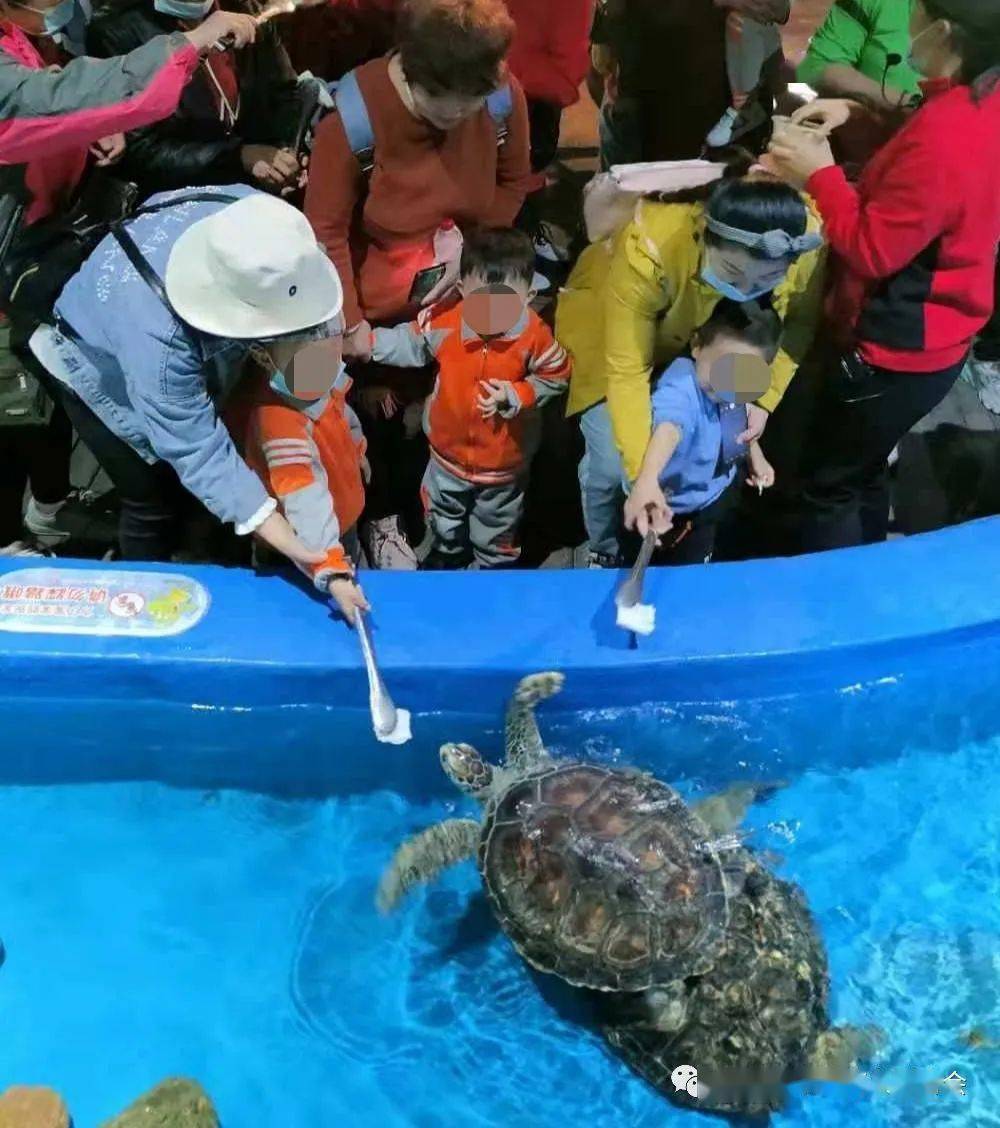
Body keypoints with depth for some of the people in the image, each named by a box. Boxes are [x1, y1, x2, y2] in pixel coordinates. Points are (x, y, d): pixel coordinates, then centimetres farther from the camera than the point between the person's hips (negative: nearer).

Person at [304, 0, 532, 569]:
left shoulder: (505, 96, -20)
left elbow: (513, 182, -1)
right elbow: (327, 232, -21)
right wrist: (353, 327, -19)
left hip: (456, 301, 3)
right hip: (373, 308, -3)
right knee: (374, 417, 16)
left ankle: (397, 513, 45)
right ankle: (375, 519, 42)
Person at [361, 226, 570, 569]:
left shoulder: (535, 336, -28)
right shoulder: (443, 321, -25)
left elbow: (554, 378, -11)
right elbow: (411, 343, -4)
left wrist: (515, 395, -24)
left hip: (502, 459, -2)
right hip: (449, 448, 2)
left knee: (496, 527, 24)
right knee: (444, 515, 31)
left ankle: (497, 565, 54)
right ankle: (447, 550, 62)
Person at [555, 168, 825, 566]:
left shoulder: (809, 241, -32)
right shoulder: (649, 250, -43)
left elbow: (798, 323, -12)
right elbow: (626, 371, -38)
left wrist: (765, 398, -24)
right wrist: (644, 476, -45)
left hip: (713, 338, 4)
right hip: (613, 322, -3)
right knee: (612, 461, -12)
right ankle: (605, 552, 20)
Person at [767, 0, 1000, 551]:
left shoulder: (947, 132, -31)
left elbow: (872, 250, -25)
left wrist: (819, 174, -15)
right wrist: (855, 114, 3)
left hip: (894, 353, -10)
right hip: (928, 340, 10)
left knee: (828, 488, 7)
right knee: (863, 474, 25)